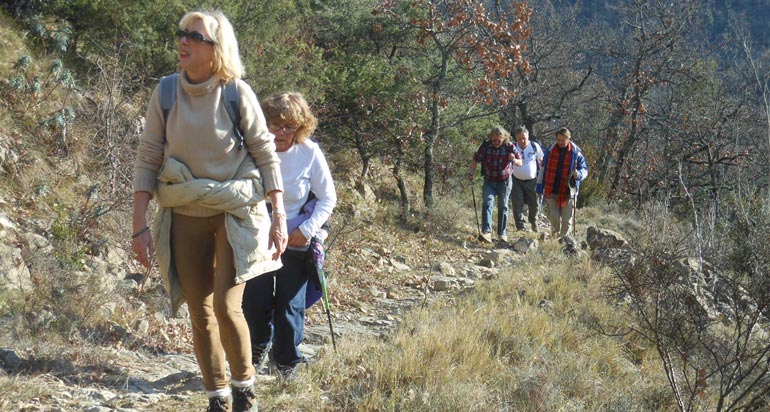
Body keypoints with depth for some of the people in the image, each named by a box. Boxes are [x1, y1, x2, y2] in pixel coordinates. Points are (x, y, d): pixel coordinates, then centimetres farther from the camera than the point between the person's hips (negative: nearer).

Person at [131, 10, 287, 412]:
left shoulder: (237, 93, -8)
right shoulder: (166, 93, -2)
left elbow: (266, 155, -3)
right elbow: (146, 161, 1)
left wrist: (280, 219, -7)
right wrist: (140, 225, -4)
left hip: (235, 213, -3)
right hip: (185, 217, 3)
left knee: (226, 307, -13)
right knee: (200, 314, 7)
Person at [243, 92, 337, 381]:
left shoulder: (310, 154, -10)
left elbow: (328, 198, -1)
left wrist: (308, 229, -12)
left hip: (295, 242, 0)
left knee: (289, 305, 4)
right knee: (255, 302, -1)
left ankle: (288, 362, 25)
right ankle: (259, 346, 30)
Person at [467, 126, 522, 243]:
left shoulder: (509, 147, -10)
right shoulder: (485, 146, -9)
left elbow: (520, 163, -6)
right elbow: (475, 160, -1)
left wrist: (514, 160, -29)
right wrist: (471, 173, -15)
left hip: (504, 182, 0)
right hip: (489, 181, 0)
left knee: (503, 207, 8)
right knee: (487, 203, -18)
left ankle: (502, 233, 19)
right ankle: (486, 232, -26)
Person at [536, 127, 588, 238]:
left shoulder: (576, 153, -1)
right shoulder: (550, 151, 3)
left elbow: (584, 170, 5)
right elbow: (543, 170, 8)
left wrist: (579, 174, -19)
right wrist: (540, 188, 6)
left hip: (568, 192, -1)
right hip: (551, 191, 1)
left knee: (566, 220, 3)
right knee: (553, 217, 0)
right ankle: (554, 237, 19)